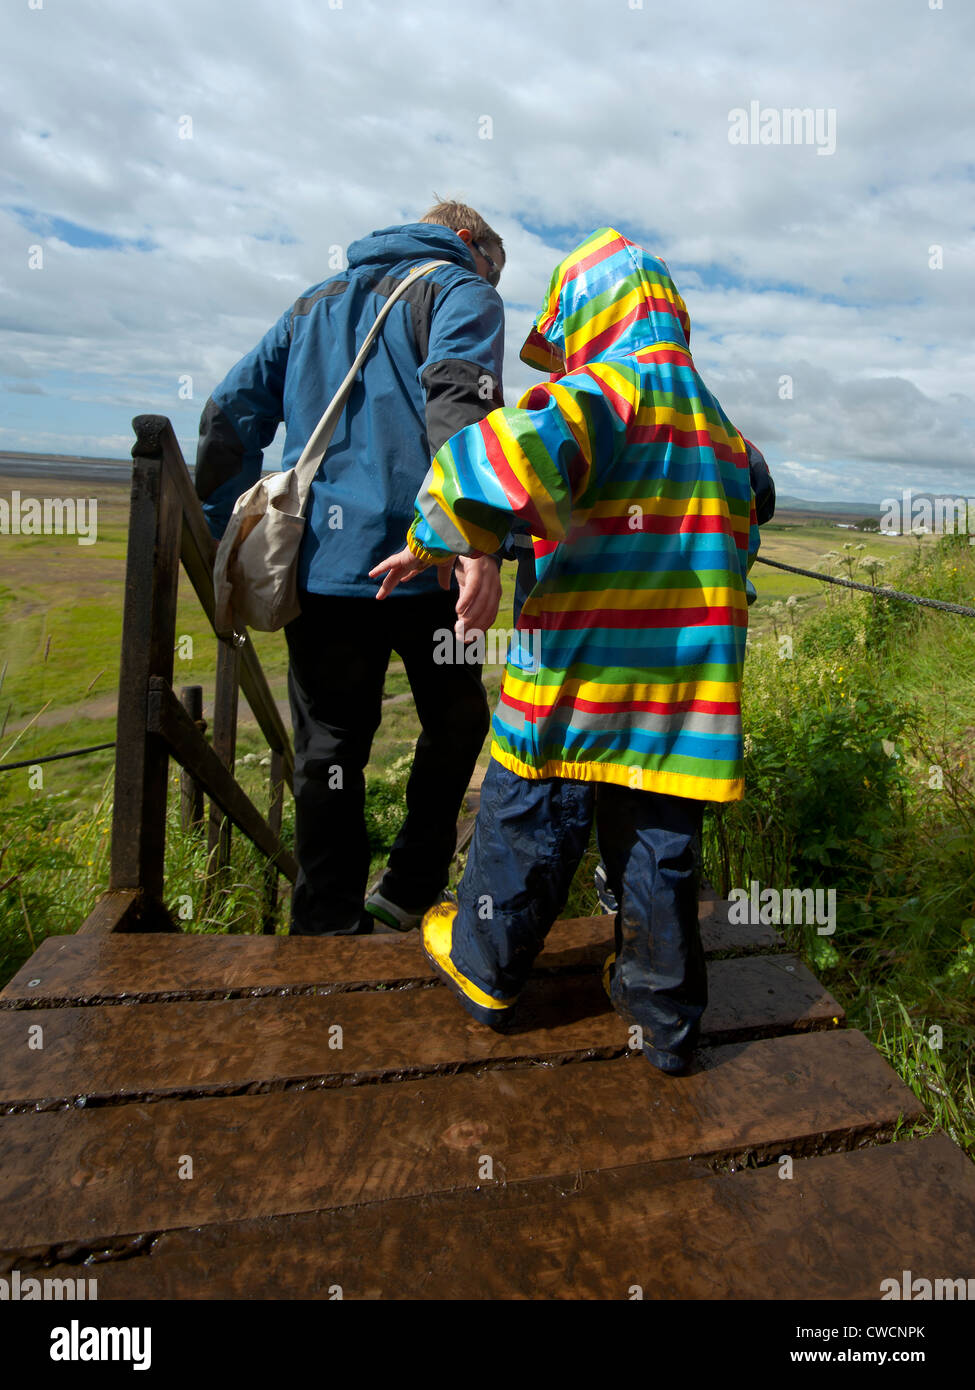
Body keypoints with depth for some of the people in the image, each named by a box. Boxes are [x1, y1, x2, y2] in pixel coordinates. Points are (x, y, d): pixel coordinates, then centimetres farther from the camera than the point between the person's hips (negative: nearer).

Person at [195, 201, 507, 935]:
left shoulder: (315, 304, 25)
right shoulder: (461, 291, 7)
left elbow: (231, 414, 18)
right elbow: (459, 401, -16)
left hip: (316, 566, 5)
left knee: (328, 751, 10)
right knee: (455, 722, 16)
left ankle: (327, 928, 18)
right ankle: (409, 893, 20)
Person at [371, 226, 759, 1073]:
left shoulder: (607, 390, -9)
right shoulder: (720, 427, 16)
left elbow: (516, 453, -30)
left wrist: (440, 538, -17)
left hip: (578, 683, -6)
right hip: (687, 690, 7)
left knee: (526, 831, 12)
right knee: (660, 850, 16)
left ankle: (485, 970, 34)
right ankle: (667, 1015, 30)